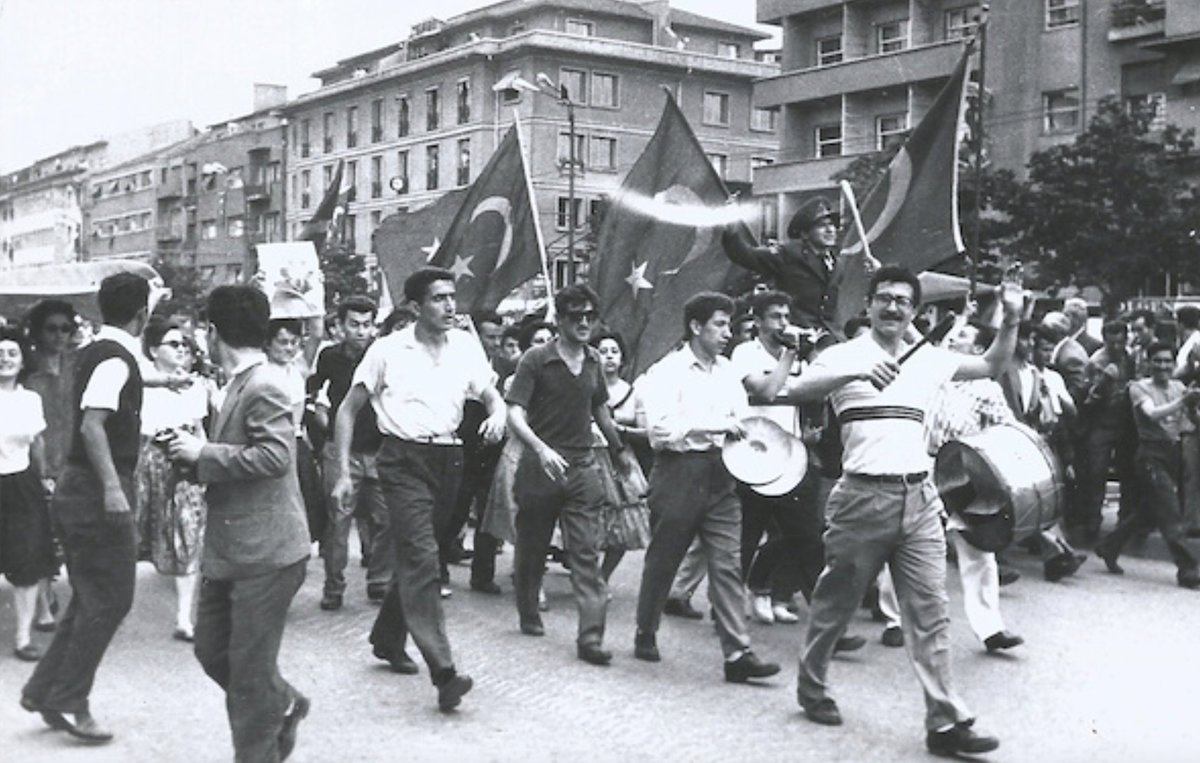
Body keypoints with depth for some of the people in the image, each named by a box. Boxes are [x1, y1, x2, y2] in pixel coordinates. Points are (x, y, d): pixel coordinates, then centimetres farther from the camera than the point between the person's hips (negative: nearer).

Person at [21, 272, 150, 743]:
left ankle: (44, 689, 22)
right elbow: (92, 424, -26)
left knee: (90, 597, 17)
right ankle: (69, 701, 4)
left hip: (78, 490, 10)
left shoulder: (94, 352, 12)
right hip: (98, 492, -10)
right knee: (110, 599, -2)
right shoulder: (116, 359, -16)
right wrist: (112, 486, -31)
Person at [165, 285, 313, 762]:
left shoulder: (265, 386, -17)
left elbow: (275, 455, -27)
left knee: (249, 668, 1)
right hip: (231, 548, 10)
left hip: (265, 551, -10)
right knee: (211, 649, 16)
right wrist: (195, 454, 9)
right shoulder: (241, 383, 13)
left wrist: (203, 453, -20)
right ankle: (282, 704, 35)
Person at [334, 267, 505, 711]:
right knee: (422, 559, -13)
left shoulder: (466, 345, 6)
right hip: (404, 460, -5)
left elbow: (491, 395, 11)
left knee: (414, 556, 16)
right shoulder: (388, 350, -4)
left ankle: (387, 639, 38)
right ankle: (443, 673, -17)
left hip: (448, 459, 5)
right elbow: (348, 411, 2)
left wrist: (497, 414, -14)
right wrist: (343, 472, -4)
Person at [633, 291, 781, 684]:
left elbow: (742, 421, 19)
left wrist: (739, 432, -4)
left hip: (719, 474, 5)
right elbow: (660, 429, -18)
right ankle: (645, 635, 28)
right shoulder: (668, 371, -7)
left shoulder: (727, 371, 12)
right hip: (679, 472, -5)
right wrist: (713, 424, -22)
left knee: (728, 562, -2)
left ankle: (737, 653, -4)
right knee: (662, 560, 9)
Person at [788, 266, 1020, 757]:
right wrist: (855, 372, -37)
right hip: (863, 496, -4)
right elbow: (797, 390, -21)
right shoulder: (844, 356, -3)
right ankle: (812, 687, 30)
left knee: (930, 613, 1)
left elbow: (992, 367, 21)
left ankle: (945, 722, 2)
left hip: (919, 497, 4)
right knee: (836, 603, 9)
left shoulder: (928, 359, 12)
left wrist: (1011, 322, 3)